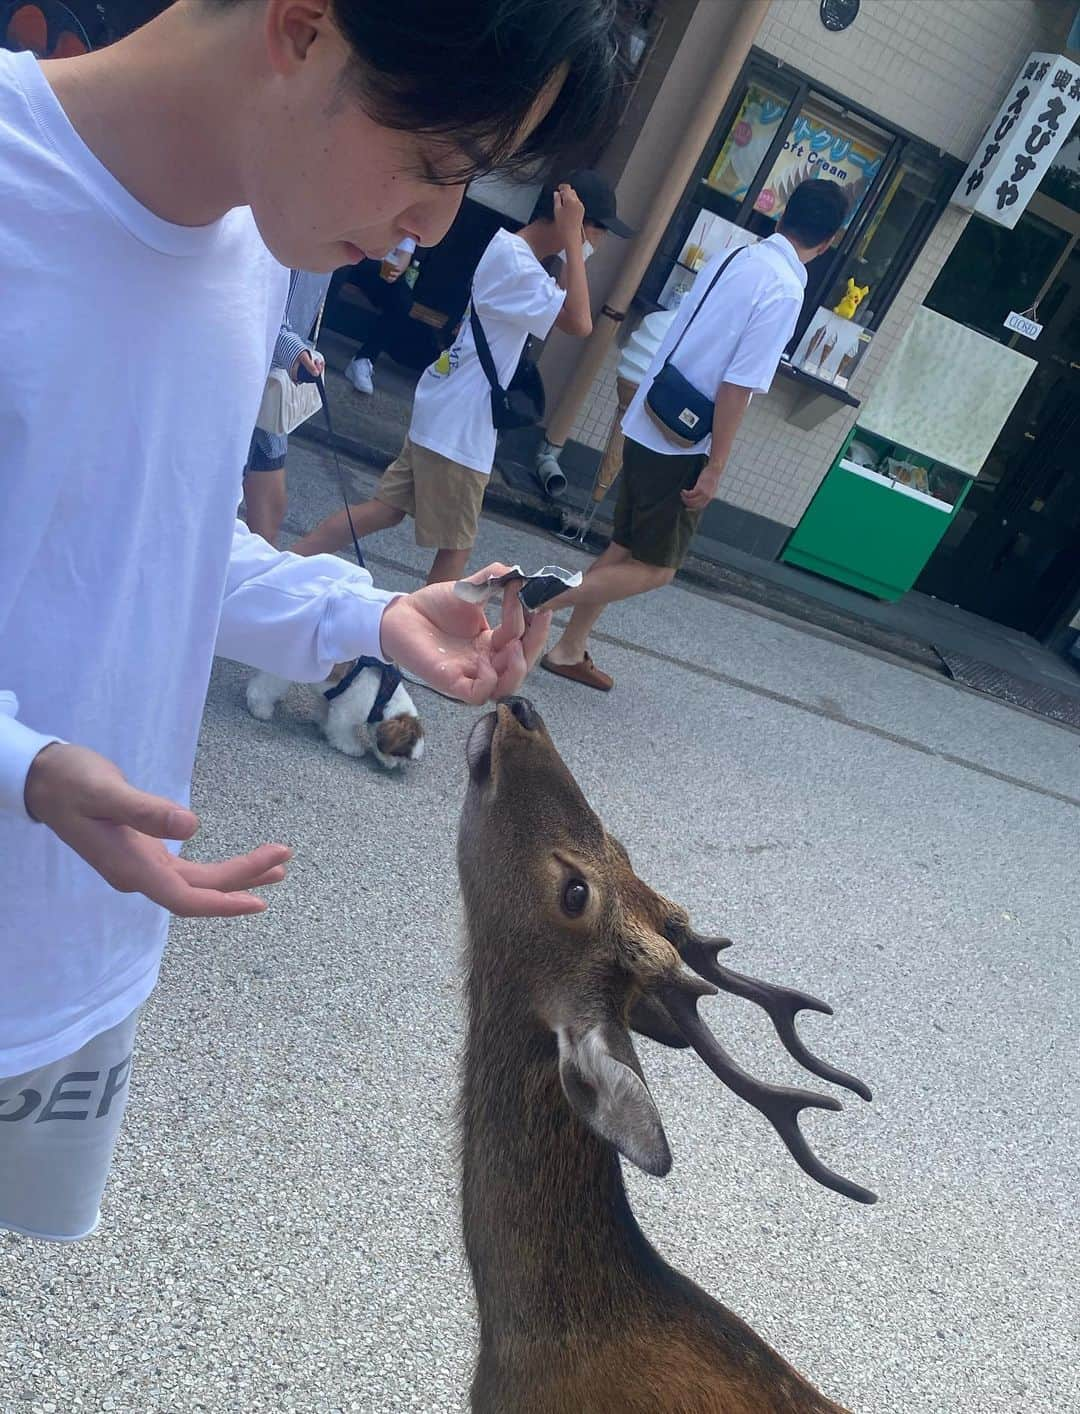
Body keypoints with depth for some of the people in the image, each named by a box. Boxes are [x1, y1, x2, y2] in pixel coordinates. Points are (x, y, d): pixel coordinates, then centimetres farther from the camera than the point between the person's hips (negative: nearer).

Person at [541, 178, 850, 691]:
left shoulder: (732, 257, 9)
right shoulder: (783, 289, -16)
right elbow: (737, 386, -20)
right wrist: (715, 466, -15)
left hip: (648, 427, 8)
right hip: (682, 444, -8)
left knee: (624, 548, 17)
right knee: (655, 567, 4)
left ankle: (569, 649, 25)